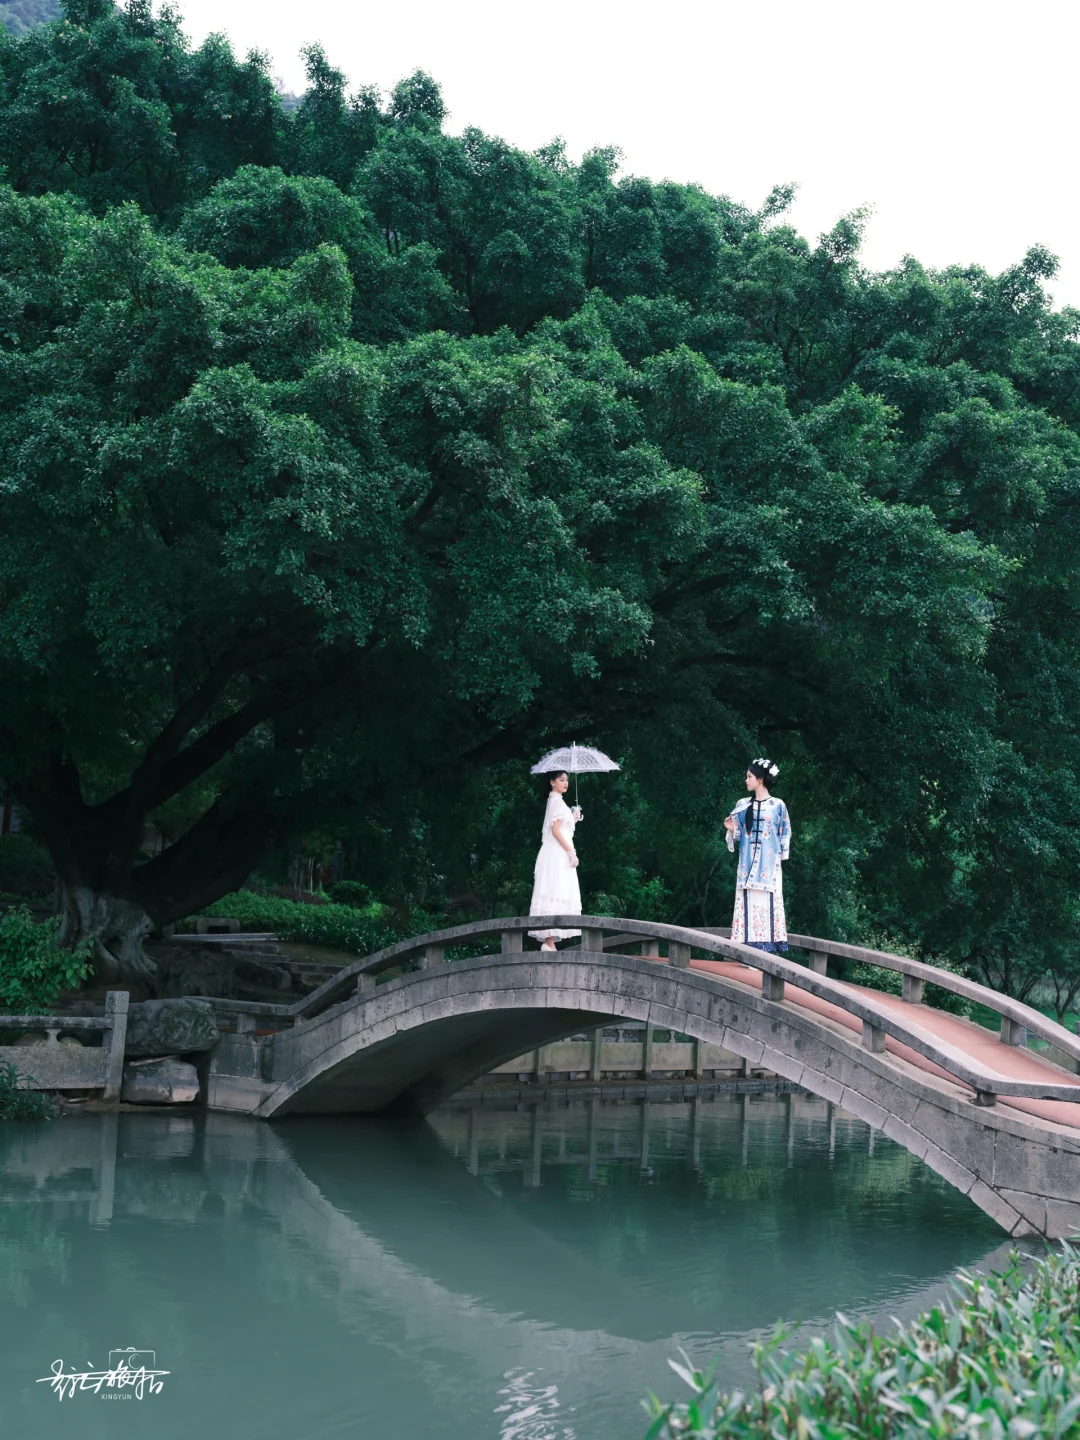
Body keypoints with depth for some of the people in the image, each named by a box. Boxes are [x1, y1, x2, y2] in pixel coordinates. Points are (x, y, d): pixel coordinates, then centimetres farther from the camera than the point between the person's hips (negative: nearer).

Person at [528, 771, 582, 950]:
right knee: (555, 895, -13)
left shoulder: (556, 801, 20)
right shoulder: (556, 800, -9)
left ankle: (549, 940, 5)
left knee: (555, 896, 6)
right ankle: (549, 941, -17)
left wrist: (573, 820, 24)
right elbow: (555, 830, -17)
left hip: (558, 855, 10)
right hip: (557, 854, -10)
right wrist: (571, 852, -18)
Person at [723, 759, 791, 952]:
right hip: (748, 863, 3)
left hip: (769, 864, -3)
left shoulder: (778, 805, 0)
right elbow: (738, 834, 10)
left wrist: (780, 856, 0)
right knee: (749, 903, -2)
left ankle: (771, 945, -2)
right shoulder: (742, 805, 8)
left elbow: (785, 834, 5)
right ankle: (749, 945, -1)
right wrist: (732, 829, -11)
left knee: (768, 904, -4)